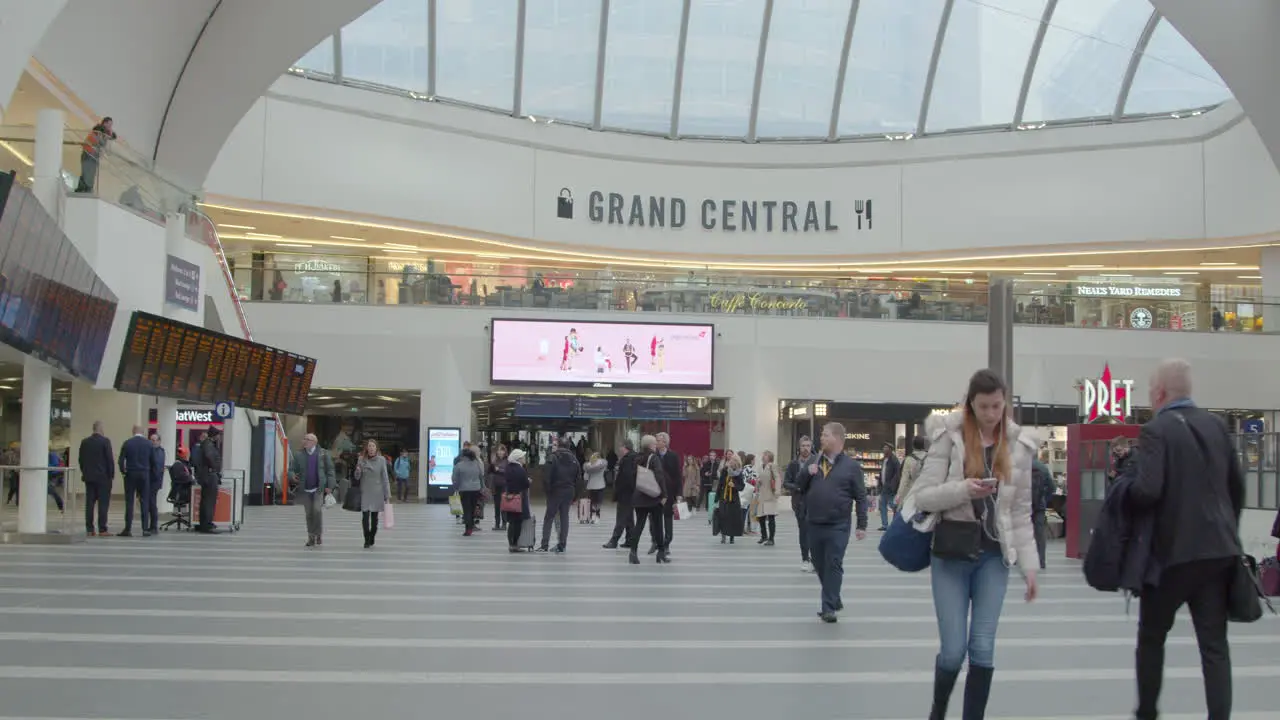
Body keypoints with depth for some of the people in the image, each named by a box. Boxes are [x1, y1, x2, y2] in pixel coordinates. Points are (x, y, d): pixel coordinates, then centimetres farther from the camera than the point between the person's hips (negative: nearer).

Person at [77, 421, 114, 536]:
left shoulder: (84, 442, 5)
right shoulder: (105, 441, -10)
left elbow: (80, 459, 9)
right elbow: (110, 459, -11)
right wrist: (112, 474, -1)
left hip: (89, 477, 5)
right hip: (103, 477, -5)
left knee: (89, 503, 6)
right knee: (103, 503, -2)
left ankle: (89, 529, 5)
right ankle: (102, 529, -5)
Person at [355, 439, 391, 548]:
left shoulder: (381, 460, -3)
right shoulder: (361, 459, 1)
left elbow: (385, 478, -1)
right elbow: (357, 477, 6)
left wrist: (387, 496, -3)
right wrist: (358, 470, -18)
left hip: (377, 493, 0)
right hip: (365, 493, 0)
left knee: (374, 517, 7)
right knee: (365, 517, -10)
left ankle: (371, 539, 22)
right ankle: (367, 540, 0)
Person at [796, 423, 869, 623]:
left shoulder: (852, 466, -3)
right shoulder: (813, 461, 10)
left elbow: (861, 498, -3)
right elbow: (799, 485, 12)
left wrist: (861, 525, -8)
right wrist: (806, 472, -9)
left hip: (837, 527, -5)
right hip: (814, 525, 5)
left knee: (833, 567, -5)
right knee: (820, 566, 13)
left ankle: (829, 607, -4)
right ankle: (835, 600, 27)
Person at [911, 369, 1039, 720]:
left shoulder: (1019, 446, 3)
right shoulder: (948, 437, -6)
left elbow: (1021, 512, 7)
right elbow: (922, 496, -7)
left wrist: (1029, 565, 2)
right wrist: (963, 490, -22)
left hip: (994, 556, 2)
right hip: (951, 554, -2)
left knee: (983, 648, 0)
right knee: (953, 649, -1)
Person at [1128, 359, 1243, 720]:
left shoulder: (1156, 430, -11)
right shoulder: (1216, 424, 8)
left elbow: (1147, 490, -23)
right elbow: (1237, 484, 13)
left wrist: (1122, 498, -2)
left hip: (1174, 549, -5)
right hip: (1218, 548, 5)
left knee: (1151, 635, 14)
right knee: (1214, 640, 5)